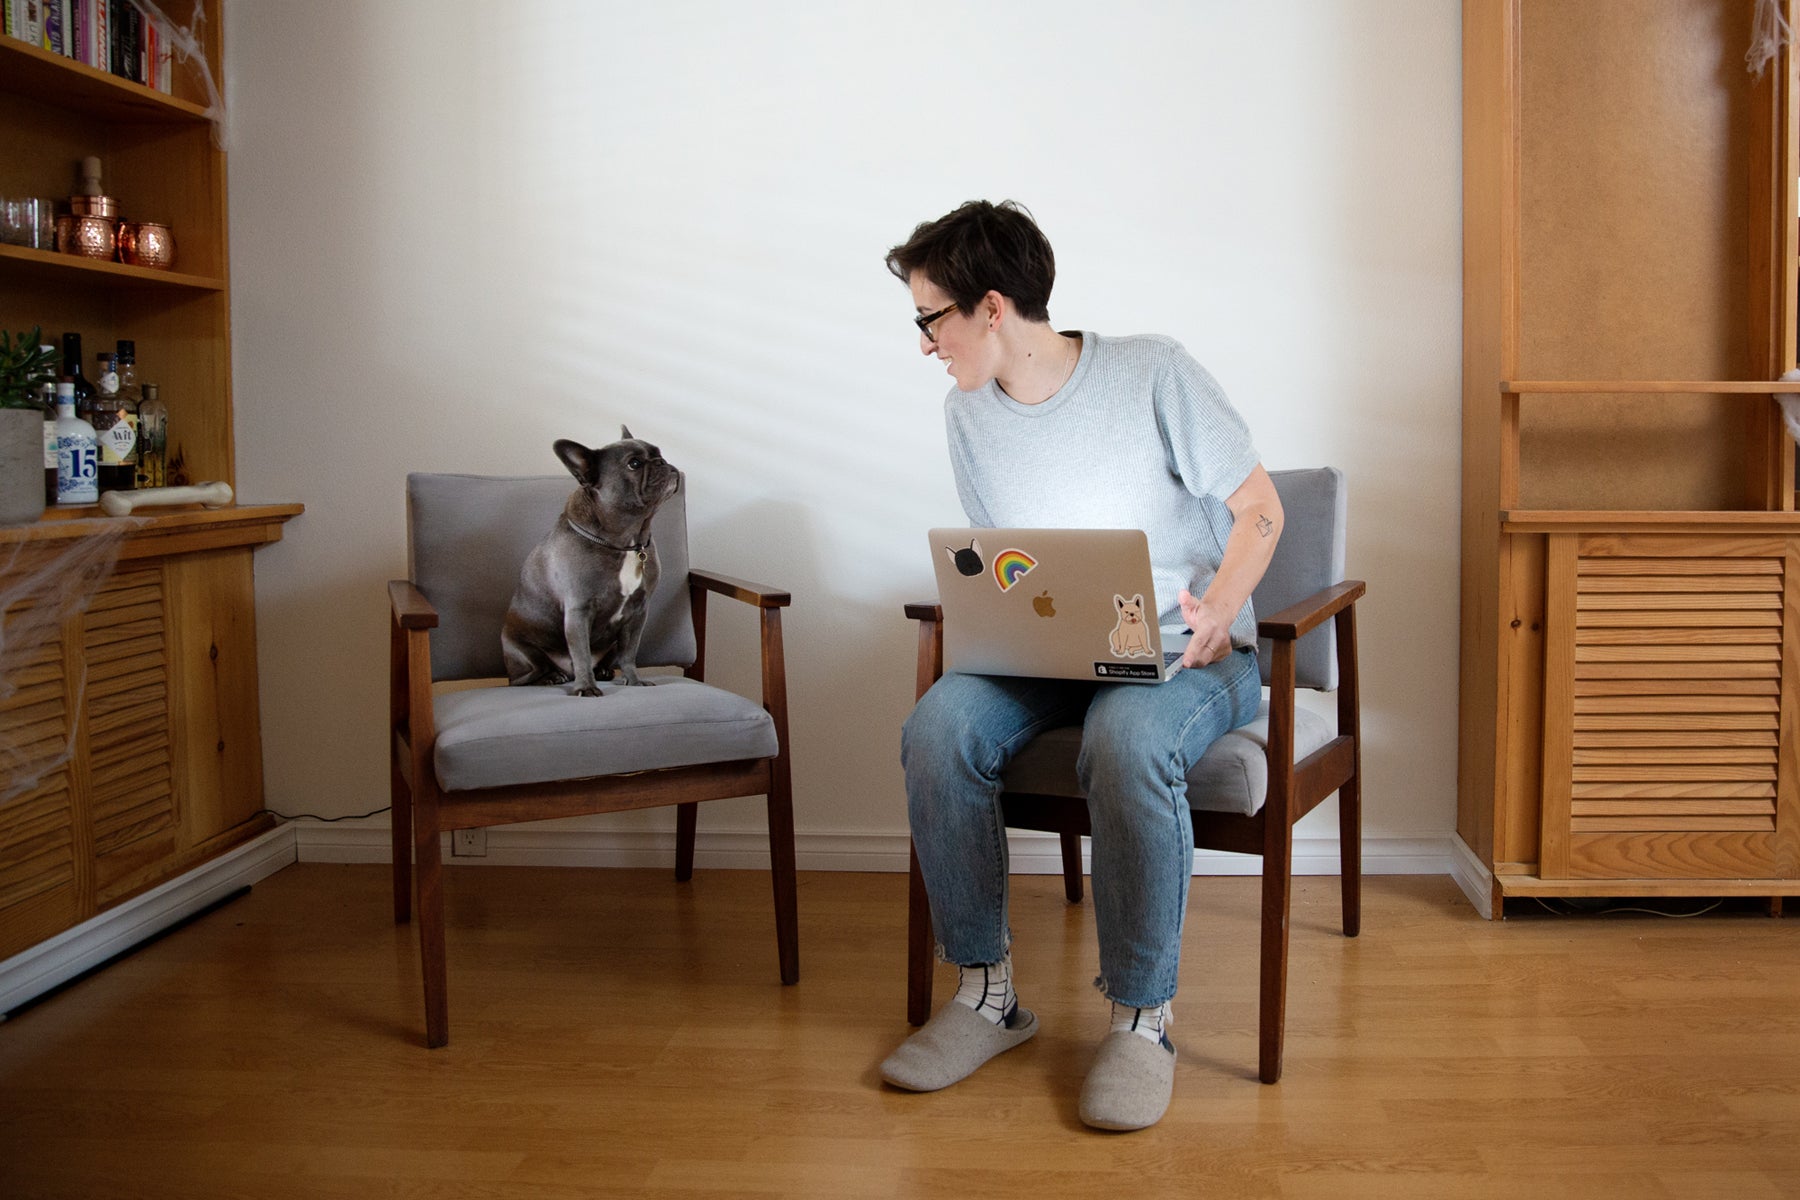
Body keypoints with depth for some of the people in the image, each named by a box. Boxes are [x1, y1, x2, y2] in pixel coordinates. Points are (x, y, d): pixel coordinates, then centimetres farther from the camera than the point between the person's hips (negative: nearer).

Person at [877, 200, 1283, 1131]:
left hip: (1188, 655, -4)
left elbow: (1260, 511, -5)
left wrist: (1216, 609, -21)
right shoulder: (968, 415, 7)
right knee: (937, 730, -26)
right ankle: (987, 991, -11)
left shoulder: (1152, 372, -9)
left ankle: (1143, 1017, -21)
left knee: (1127, 743, -38)